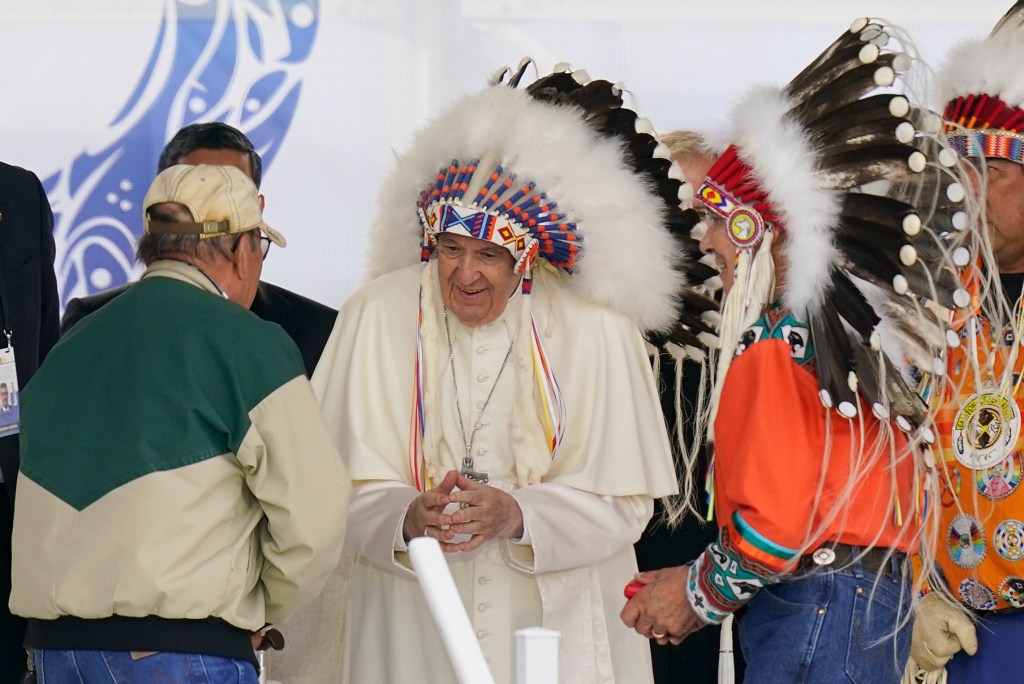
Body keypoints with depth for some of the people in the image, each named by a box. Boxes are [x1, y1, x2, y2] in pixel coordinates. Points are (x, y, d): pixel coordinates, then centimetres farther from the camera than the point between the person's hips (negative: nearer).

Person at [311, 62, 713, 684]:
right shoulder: (378, 316, -4)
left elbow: (622, 502, -6)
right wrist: (408, 517, -26)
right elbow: (351, 488, -6)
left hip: (557, 619, 0)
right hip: (414, 627, 1)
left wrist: (516, 515, -21)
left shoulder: (595, 330, -6)